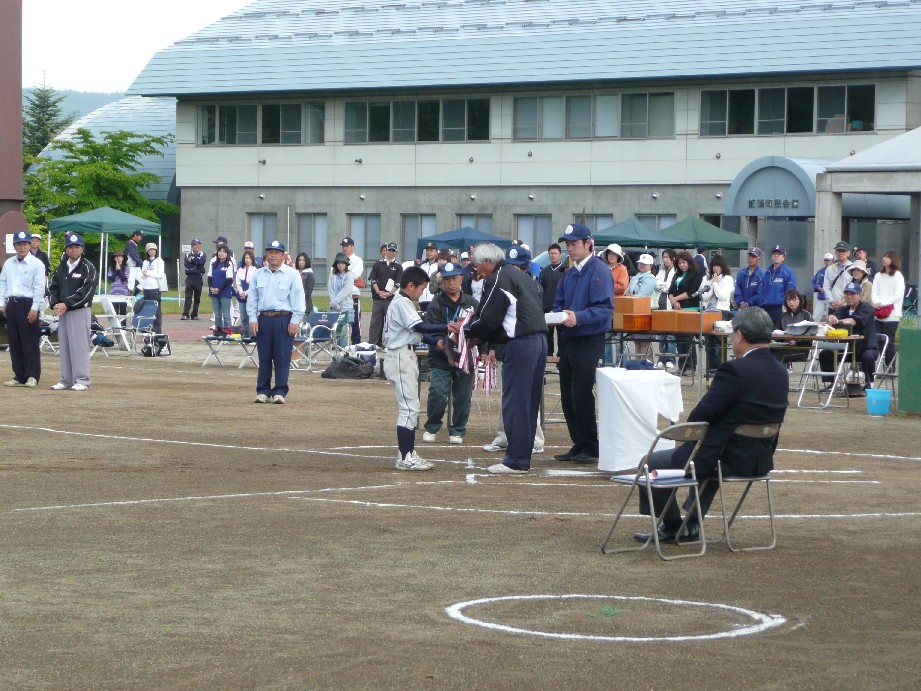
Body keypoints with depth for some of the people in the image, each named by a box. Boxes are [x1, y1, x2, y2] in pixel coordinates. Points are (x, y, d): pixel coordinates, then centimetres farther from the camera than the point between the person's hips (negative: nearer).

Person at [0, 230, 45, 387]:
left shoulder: (37, 264, -5)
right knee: (14, 343, 7)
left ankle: (33, 376, 0)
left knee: (30, 343, -5)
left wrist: (34, 309, -14)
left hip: (28, 304, -6)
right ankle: (19, 376, 14)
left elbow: (39, 287, -8)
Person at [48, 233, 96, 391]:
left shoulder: (88, 268, -4)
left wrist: (66, 304, -18)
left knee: (80, 345, -8)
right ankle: (66, 380, 15)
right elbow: (52, 288, 11)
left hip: (80, 311, -6)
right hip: (62, 312, 6)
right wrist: (55, 304, -8)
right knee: (64, 346, 8)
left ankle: (82, 380, -4)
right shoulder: (61, 268, 16)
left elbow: (86, 291, -14)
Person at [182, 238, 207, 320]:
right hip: (190, 277, 0)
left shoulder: (202, 254, 8)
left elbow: (201, 262, -12)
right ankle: (185, 314, -10)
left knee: (197, 297, 4)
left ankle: (194, 314, 11)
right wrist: (196, 261, -9)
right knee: (188, 296, -7)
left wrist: (192, 259, -4)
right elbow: (186, 265, -5)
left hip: (199, 277, 0)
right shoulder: (188, 255, 10)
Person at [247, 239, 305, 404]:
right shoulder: (258, 274, 13)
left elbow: (298, 298, -1)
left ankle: (280, 392, 0)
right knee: (264, 357, 4)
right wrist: (252, 319, 4)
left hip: (284, 319, -3)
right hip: (263, 318, 3)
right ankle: (263, 391, 9)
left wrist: (295, 321, -7)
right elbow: (252, 298, 14)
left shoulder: (292, 274, 2)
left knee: (282, 357, -4)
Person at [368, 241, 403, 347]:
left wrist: (389, 293, -14)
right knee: (375, 322, 2)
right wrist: (378, 291, -8)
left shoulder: (398, 267, 5)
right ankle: (372, 344, 5)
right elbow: (372, 279, 5)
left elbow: (398, 283, -3)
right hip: (377, 298, 2)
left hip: (391, 298, -2)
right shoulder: (378, 264, 10)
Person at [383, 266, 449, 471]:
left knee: (410, 407, 14)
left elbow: (415, 331, 18)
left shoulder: (402, 302, 18)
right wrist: (447, 328, -23)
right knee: (409, 407, -11)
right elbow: (420, 327, -25)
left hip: (407, 356, 11)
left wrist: (436, 341, 7)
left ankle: (408, 454, 17)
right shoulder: (402, 303, -14)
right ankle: (406, 458, -11)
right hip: (401, 356, -11)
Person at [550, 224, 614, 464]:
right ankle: (579, 445, 19)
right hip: (568, 339, 8)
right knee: (567, 396, 9)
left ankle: (591, 447, 3)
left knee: (582, 395, -7)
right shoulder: (570, 274, 15)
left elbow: (605, 309, -19)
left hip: (589, 341, -8)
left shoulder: (599, 271, -11)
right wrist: (557, 316, -2)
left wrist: (578, 317, -29)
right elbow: (558, 304, 20)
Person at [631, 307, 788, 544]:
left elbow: (701, 416, -18)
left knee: (652, 462, 11)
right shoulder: (781, 373, 2)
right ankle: (691, 524, 39)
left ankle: (671, 525, 27)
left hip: (728, 461, -8)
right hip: (760, 460, 8)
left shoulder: (734, 370, -23)